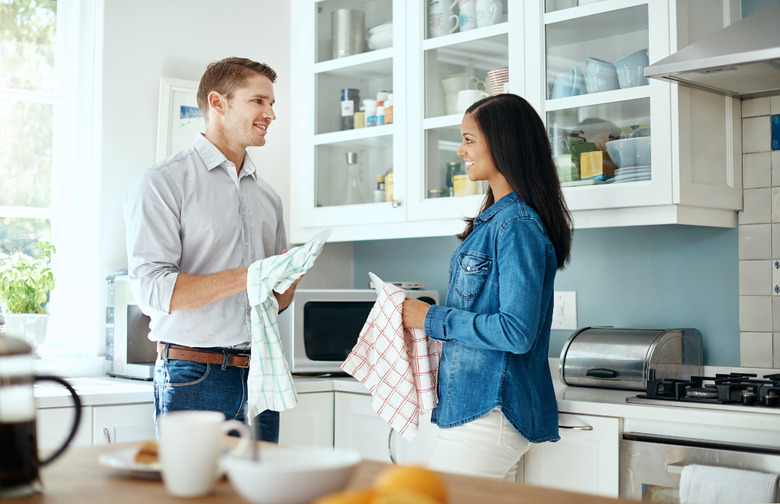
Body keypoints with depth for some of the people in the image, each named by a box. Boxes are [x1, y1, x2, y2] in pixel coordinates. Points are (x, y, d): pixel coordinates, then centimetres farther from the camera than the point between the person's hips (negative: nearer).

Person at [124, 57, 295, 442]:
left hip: (261, 376, 6)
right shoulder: (163, 182, -2)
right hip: (194, 377, -6)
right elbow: (153, 288, -14)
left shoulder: (267, 196, 18)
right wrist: (250, 276, -19)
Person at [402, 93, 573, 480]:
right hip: (472, 404, 9)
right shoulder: (494, 219, 15)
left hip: (490, 414, -9)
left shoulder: (518, 226, -16)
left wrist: (434, 319, -14)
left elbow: (517, 332, -22)